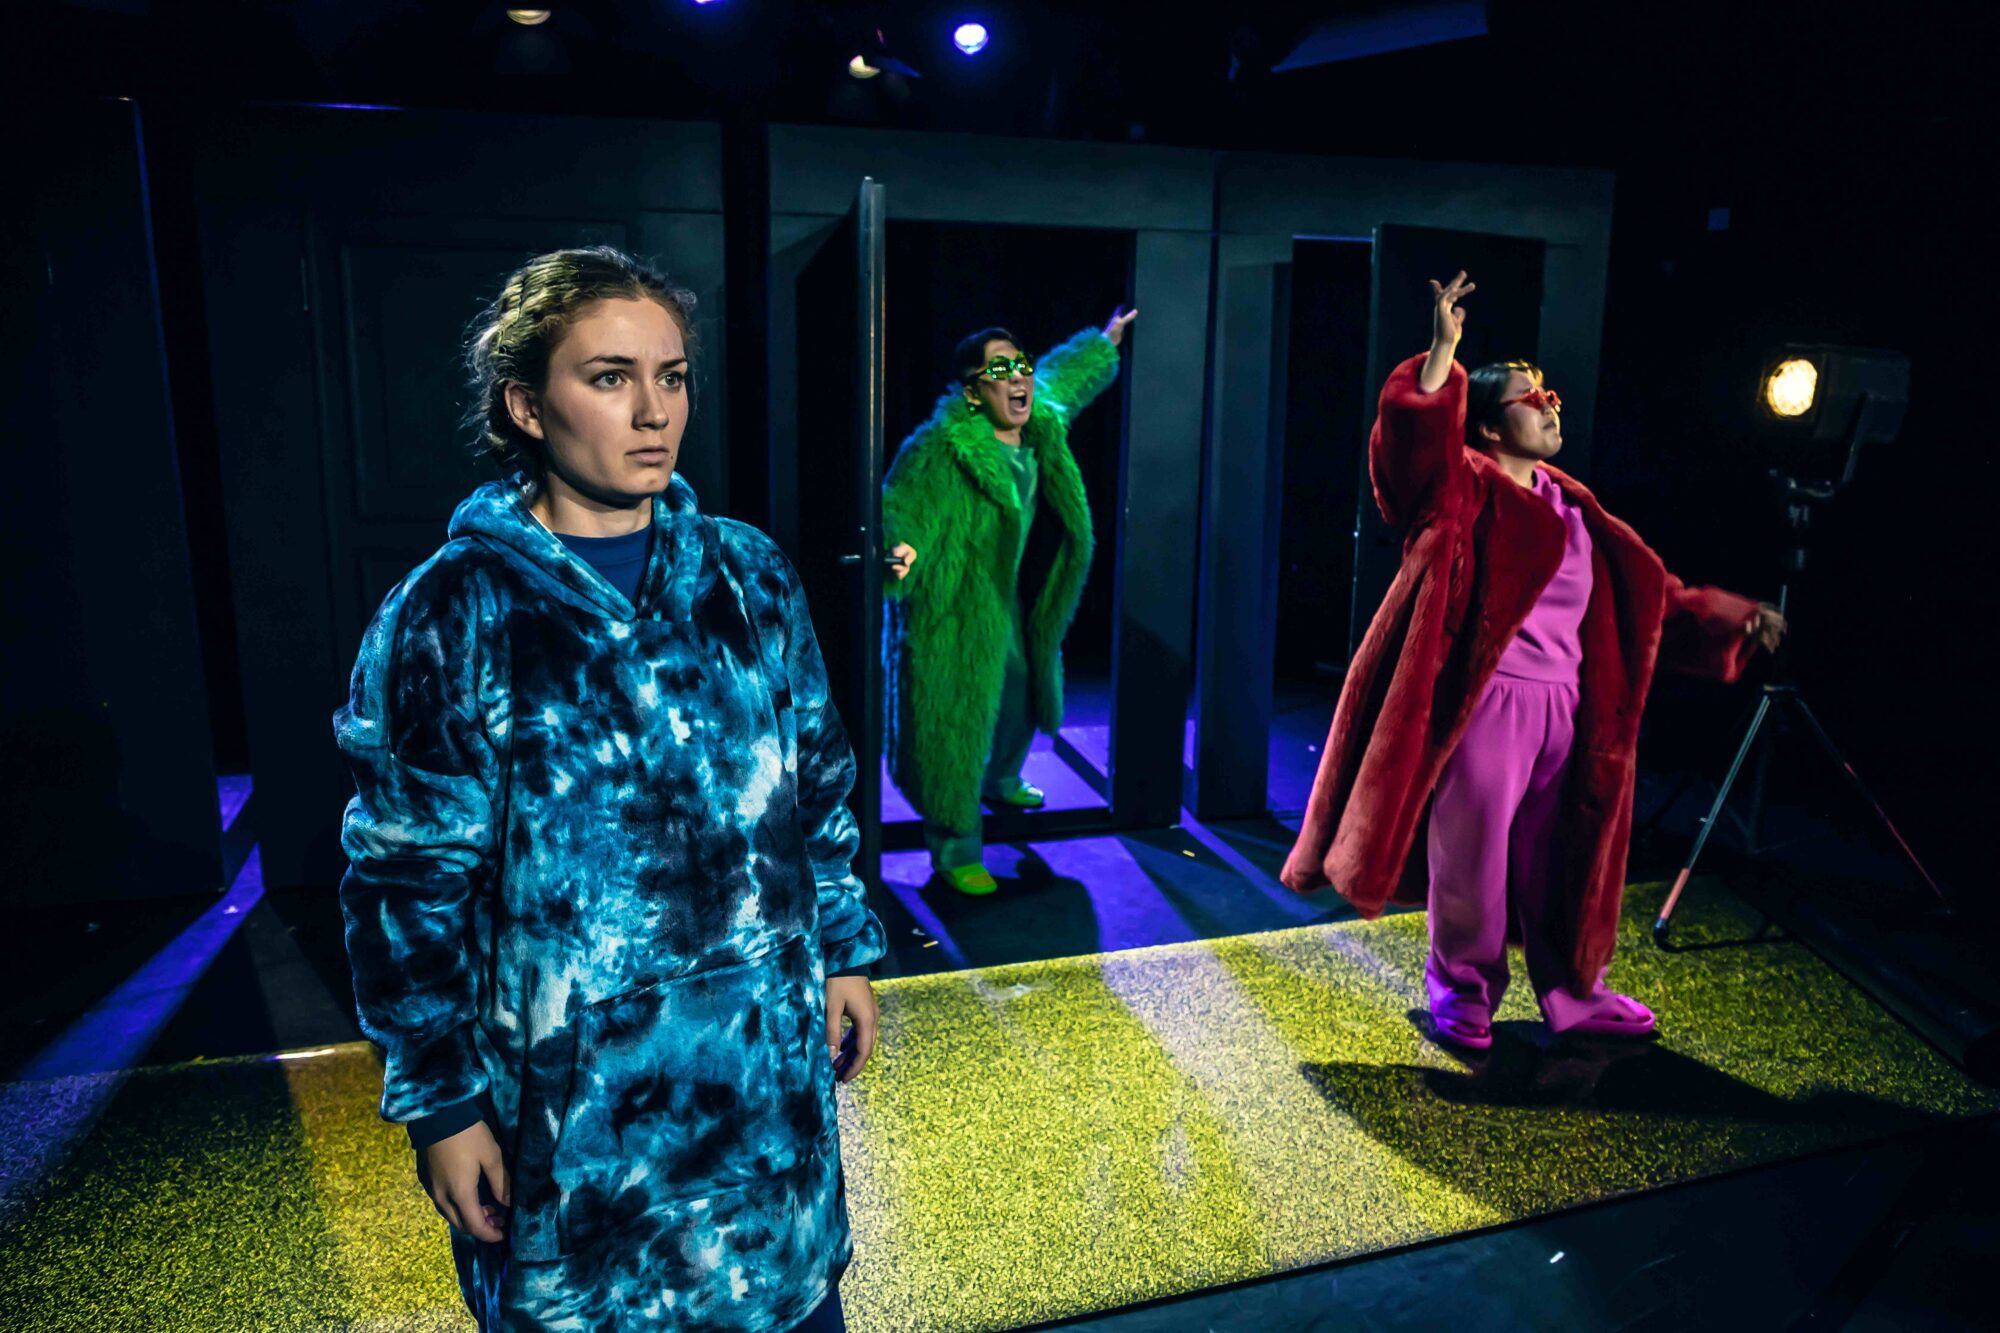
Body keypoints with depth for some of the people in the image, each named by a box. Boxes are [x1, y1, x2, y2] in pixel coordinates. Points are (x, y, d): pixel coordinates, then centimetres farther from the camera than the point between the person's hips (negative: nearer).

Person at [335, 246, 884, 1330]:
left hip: (772, 1063, 3)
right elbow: (408, 884, -8)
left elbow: (820, 788, 8)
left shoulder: (749, 576, -1)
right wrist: (440, 1105, -6)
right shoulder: (449, 615, -12)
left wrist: (846, 954, 8)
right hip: (569, 1089, -3)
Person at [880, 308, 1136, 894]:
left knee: (1024, 699, 27)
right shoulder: (939, 450, -27)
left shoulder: (1041, 425, -2)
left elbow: (1064, 375, 19)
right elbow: (896, 509, -32)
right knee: (957, 725, -3)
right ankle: (955, 851, 12)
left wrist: (1106, 339, 31)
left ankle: (999, 782, 56)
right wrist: (899, 548, -54)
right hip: (955, 613, -9)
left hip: (1012, 606, 9)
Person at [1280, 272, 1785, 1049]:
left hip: (1565, 708, 6)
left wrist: (1732, 617, 15)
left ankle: (1571, 992, 31)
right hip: (1485, 703, -6)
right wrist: (1444, 348, -28)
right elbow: (1415, 434, -24)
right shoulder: (1465, 488, -3)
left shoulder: (1572, 505, 16)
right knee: (1472, 854, 3)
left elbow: (1648, 591, 20)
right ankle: (1462, 991, 23)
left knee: (1558, 855, 16)